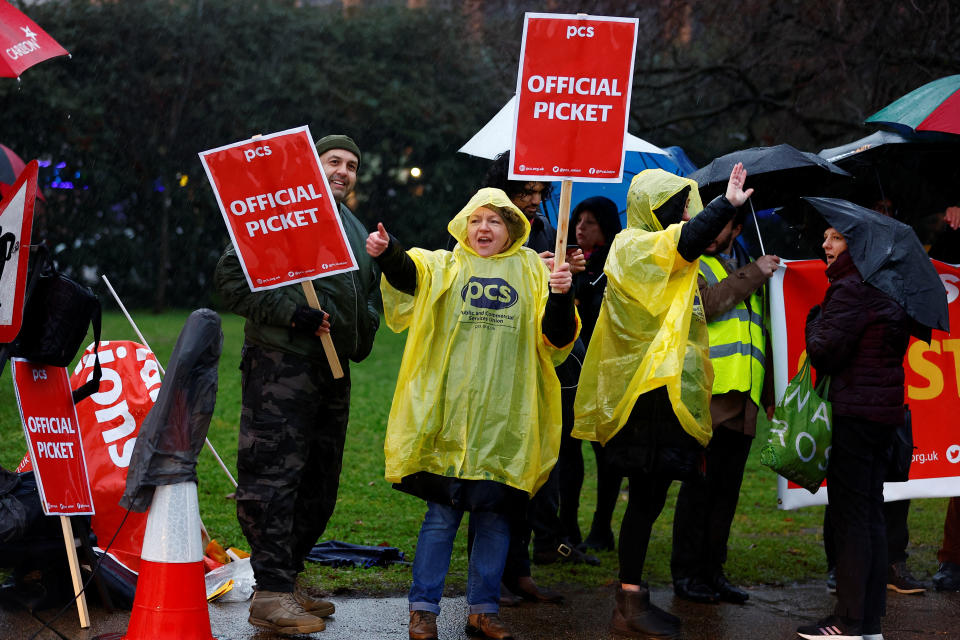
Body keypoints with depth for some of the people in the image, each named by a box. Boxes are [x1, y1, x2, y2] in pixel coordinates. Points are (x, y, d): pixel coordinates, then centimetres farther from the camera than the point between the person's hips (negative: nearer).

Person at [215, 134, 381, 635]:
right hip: (280, 363, -9)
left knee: (318, 482, 11)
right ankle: (271, 593, -9)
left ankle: (287, 579, 22)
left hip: (333, 369, 9)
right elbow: (231, 277, -11)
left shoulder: (356, 231, 22)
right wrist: (290, 314, -18)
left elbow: (369, 292, 35)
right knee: (273, 476, -11)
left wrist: (361, 337, 16)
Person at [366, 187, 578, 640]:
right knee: (442, 512, -1)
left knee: (494, 514, 6)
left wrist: (561, 298, -14)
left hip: (505, 416, 2)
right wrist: (388, 253, -33)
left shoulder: (532, 272, 13)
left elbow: (557, 340, 5)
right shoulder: (444, 267, 10)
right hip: (449, 412, -1)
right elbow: (409, 273, -12)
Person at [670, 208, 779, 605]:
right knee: (699, 485, -5)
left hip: (743, 400, 6)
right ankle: (686, 573, 3)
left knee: (727, 489, 8)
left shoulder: (751, 274, 22)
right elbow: (705, 304, -18)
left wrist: (772, 396, 23)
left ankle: (712, 570, 15)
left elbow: (763, 340, 27)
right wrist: (752, 275, -11)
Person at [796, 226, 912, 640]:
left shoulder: (849, 291, -15)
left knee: (849, 515, -5)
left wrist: (815, 321, 1)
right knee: (871, 514, 12)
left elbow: (824, 352, -18)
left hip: (854, 414, -9)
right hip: (886, 409, 9)